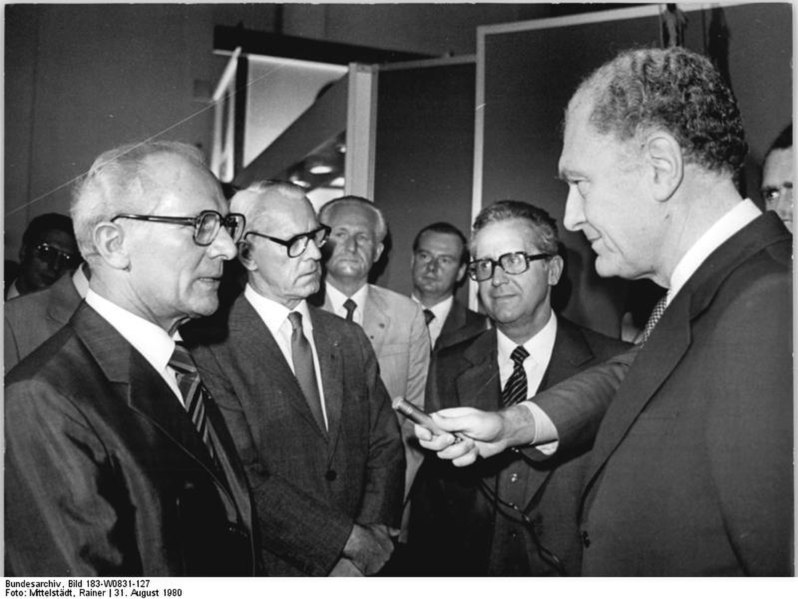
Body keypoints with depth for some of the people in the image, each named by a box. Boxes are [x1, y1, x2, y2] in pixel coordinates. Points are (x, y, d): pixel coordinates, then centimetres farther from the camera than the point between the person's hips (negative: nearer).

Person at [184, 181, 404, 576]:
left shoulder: (350, 339, 3)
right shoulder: (212, 347, -16)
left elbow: (385, 444, 2)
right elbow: (242, 478, -21)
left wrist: (373, 537, -12)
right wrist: (352, 540, -19)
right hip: (272, 570, -4)